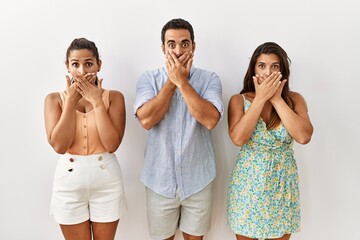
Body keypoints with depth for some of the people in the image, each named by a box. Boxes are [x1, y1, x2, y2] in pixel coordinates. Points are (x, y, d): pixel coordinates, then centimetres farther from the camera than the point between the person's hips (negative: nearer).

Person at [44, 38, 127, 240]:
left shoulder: (114, 97, -4)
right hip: (69, 180, 1)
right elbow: (59, 145, -13)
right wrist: (71, 101, -14)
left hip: (106, 179, 0)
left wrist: (97, 102, -17)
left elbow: (112, 144, -15)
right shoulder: (55, 99, -1)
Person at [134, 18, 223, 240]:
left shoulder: (210, 79, -5)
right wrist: (171, 81, -14)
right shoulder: (148, 79, -3)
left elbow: (210, 120, -21)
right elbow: (146, 120, -18)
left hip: (197, 179, 0)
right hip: (160, 179, 0)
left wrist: (181, 81, -19)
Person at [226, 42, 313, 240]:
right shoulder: (239, 100, -6)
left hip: (282, 184, 1)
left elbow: (303, 136, -19)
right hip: (248, 182, -1)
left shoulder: (294, 99, -3)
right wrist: (260, 98, -19)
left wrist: (277, 99, -17)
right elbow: (238, 138, -22)